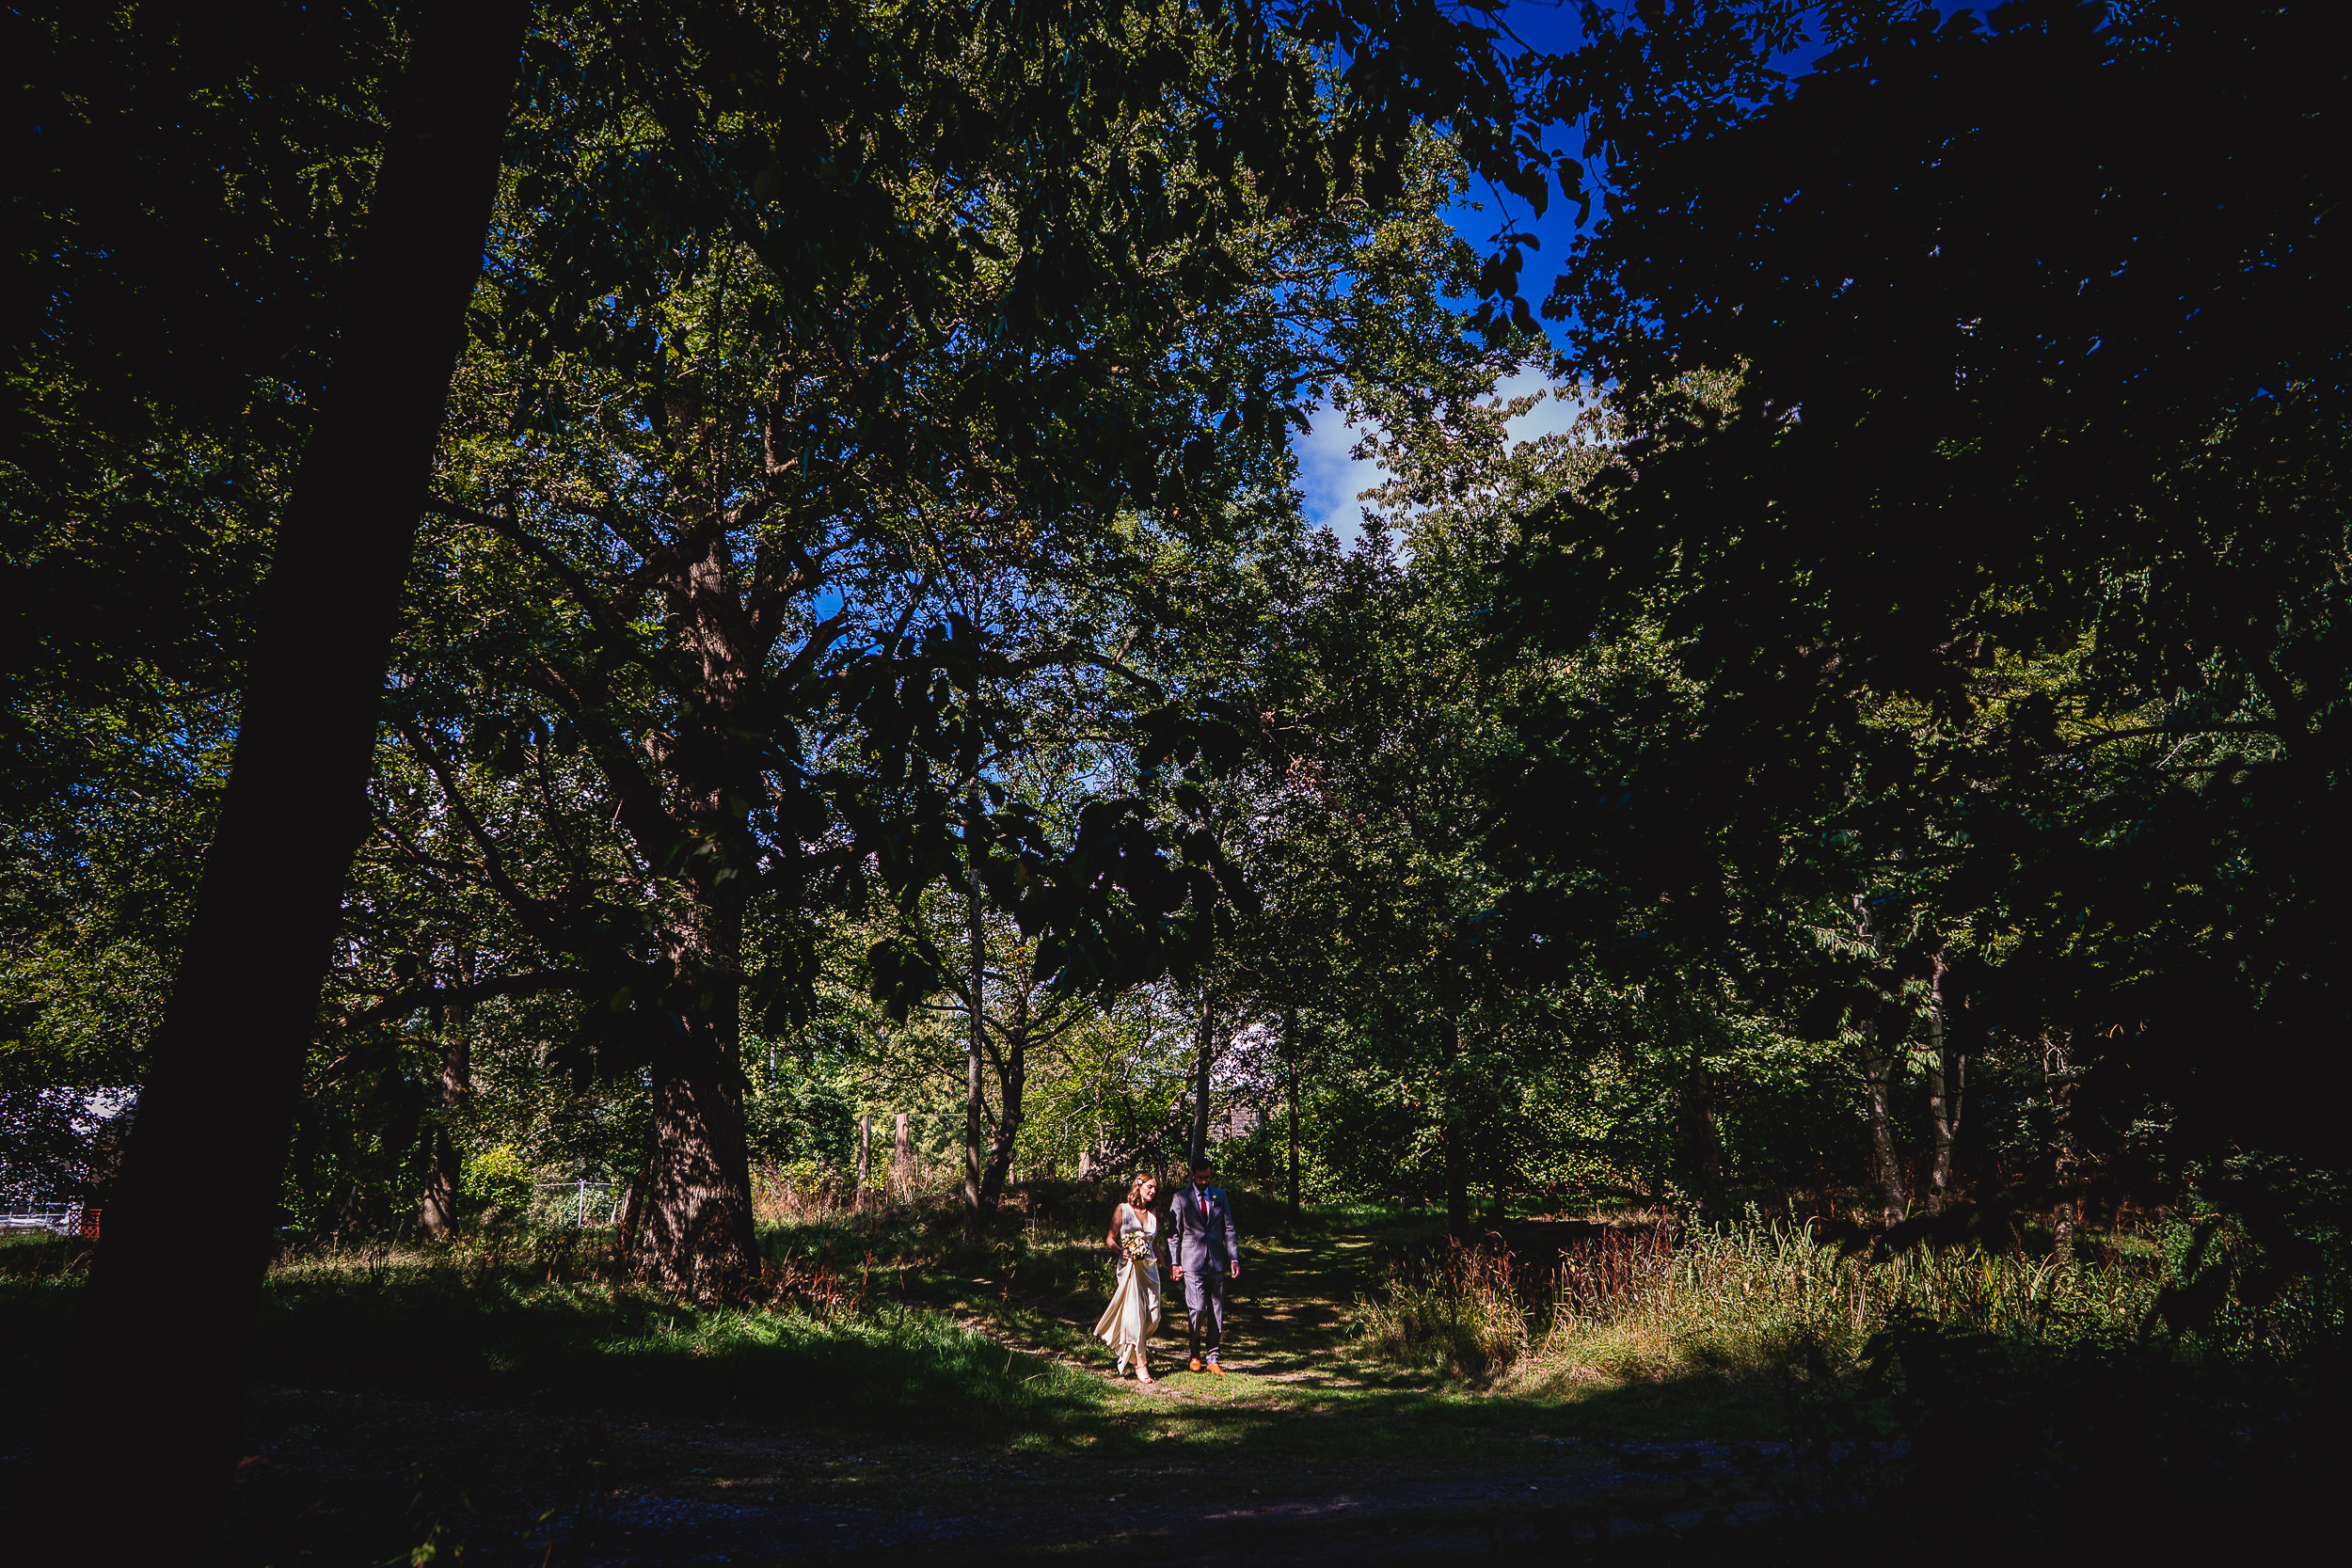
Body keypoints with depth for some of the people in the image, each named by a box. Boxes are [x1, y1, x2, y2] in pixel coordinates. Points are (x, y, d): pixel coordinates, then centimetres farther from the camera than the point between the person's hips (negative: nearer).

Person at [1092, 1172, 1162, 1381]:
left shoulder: (1153, 1215, 15)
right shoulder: (1123, 1210, 2)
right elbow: (1111, 1240, 1)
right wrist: (1121, 1252, -17)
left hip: (1150, 1268, 5)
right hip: (1130, 1268, -5)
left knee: (1153, 1315, -3)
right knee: (1135, 1312, -12)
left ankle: (1137, 1346, 25)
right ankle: (1140, 1363, -6)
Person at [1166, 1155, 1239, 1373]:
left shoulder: (1220, 1196, 11)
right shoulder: (1181, 1198, 2)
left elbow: (1228, 1229, 12)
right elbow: (1173, 1233, 3)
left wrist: (1234, 1259, 5)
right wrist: (1174, 1263, -4)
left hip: (1217, 1260, 3)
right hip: (1192, 1262, -3)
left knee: (1217, 1312, 4)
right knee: (1197, 1310, -10)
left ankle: (1214, 1359, 13)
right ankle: (1193, 1354, 11)